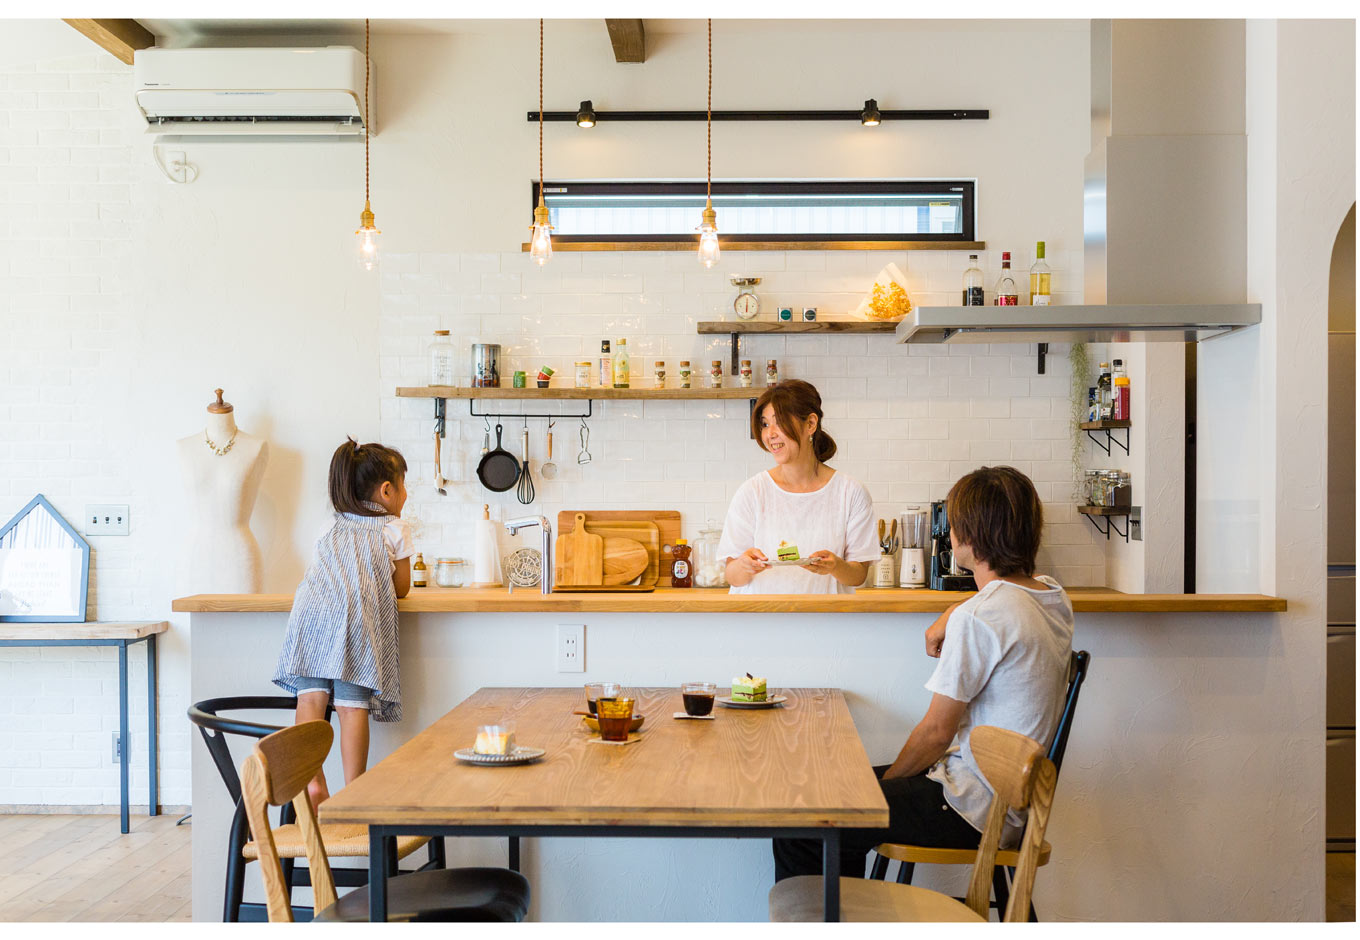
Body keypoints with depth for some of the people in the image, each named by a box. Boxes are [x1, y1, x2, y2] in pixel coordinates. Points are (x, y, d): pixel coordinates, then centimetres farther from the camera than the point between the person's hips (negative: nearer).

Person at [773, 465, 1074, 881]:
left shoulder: (977, 619, -22)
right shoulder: (1053, 594, 5)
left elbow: (936, 733, -16)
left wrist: (886, 781, 1)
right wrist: (946, 621, 13)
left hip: (973, 812, -10)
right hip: (1011, 796, 10)